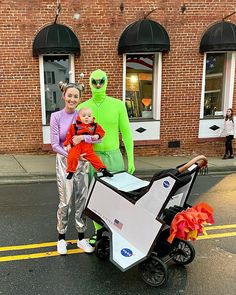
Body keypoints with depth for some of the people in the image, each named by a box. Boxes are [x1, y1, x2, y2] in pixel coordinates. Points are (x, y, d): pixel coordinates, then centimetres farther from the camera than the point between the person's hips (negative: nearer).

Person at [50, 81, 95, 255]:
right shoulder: (56, 117, -4)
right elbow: (55, 145, -9)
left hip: (82, 162, 2)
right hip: (64, 161, -2)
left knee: (82, 200, 8)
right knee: (65, 201, 1)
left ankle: (81, 237, 23)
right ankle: (61, 238, 22)